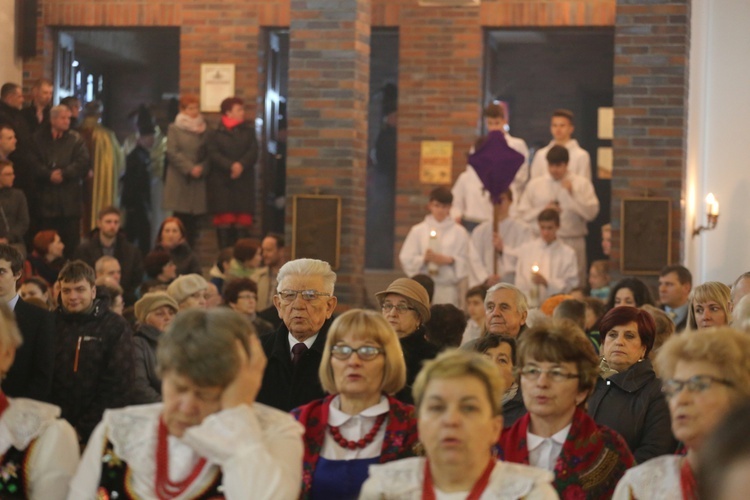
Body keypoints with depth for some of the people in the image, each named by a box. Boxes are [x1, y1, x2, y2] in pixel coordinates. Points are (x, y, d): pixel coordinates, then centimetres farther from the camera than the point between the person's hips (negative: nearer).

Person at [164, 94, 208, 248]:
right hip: (180, 180, -4)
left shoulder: (202, 129, 14)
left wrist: (202, 168, -8)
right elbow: (172, 152, -6)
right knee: (181, 218, -7)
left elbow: (208, 154, 11)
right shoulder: (175, 128, 2)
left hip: (198, 181, 4)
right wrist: (190, 168, -13)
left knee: (194, 219, 1)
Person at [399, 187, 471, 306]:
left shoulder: (459, 232, 5)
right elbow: (406, 258, 4)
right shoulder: (418, 230, 7)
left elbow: (466, 262, 0)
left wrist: (448, 260, -15)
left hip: (448, 286, 0)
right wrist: (424, 259, -13)